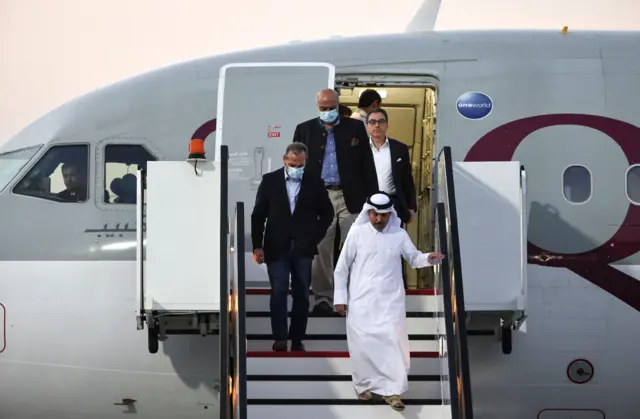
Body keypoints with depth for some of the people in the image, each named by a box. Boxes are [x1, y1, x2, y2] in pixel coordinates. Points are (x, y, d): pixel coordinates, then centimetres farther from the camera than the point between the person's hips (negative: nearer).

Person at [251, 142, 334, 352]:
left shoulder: (314, 183, 2)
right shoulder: (270, 181, 1)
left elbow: (327, 213, 12)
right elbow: (258, 215, 3)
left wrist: (315, 237, 2)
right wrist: (257, 246, -3)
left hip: (303, 248, 1)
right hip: (277, 247, -1)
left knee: (301, 294, 4)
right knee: (278, 292, -6)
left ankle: (297, 339, 10)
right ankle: (279, 338, -5)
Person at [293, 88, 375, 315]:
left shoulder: (355, 128, 6)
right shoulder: (304, 130, 7)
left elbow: (367, 164, 5)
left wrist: (372, 197, 0)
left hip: (351, 197, 0)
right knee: (320, 251, 2)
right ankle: (323, 298, 9)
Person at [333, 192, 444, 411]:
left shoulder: (399, 234, 1)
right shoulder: (357, 233, -3)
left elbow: (413, 259, 10)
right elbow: (342, 268, 2)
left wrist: (428, 258, -13)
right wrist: (340, 297, 0)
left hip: (390, 301, 1)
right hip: (362, 301, -1)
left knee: (394, 343, -6)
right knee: (363, 344, 5)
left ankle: (391, 390, -3)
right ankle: (365, 385, 21)